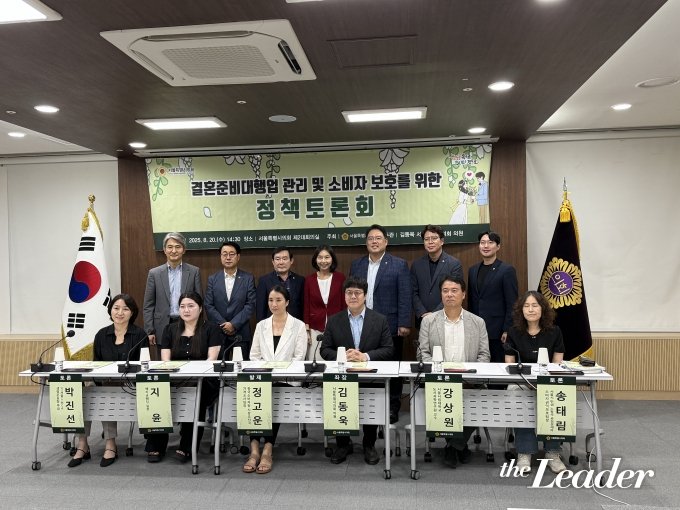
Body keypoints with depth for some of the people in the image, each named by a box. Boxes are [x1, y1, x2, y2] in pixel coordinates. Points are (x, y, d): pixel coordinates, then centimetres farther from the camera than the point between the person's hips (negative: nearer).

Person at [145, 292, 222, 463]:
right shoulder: (170, 330, 17)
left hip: (202, 382, -2)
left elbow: (211, 359, -4)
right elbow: (165, 361, 9)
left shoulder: (211, 329, 7)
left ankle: (187, 447, -18)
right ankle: (155, 446, -15)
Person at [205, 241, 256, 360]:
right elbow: (208, 306, 2)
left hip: (240, 333, -1)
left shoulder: (248, 279, 3)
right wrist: (223, 324, -7)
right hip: (217, 333, 1)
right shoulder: (212, 279, 8)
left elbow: (251, 305, -3)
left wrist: (234, 324, -11)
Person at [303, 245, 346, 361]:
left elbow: (344, 304, 3)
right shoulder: (309, 279, 3)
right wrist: (306, 330, 1)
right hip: (315, 329, 1)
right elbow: (306, 306, 5)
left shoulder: (340, 278, 1)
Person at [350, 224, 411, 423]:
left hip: (390, 327, -3)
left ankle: (392, 408, 18)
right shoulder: (356, 265, 10)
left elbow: (405, 297, -5)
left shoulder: (399, 265, -1)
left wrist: (404, 324, -10)